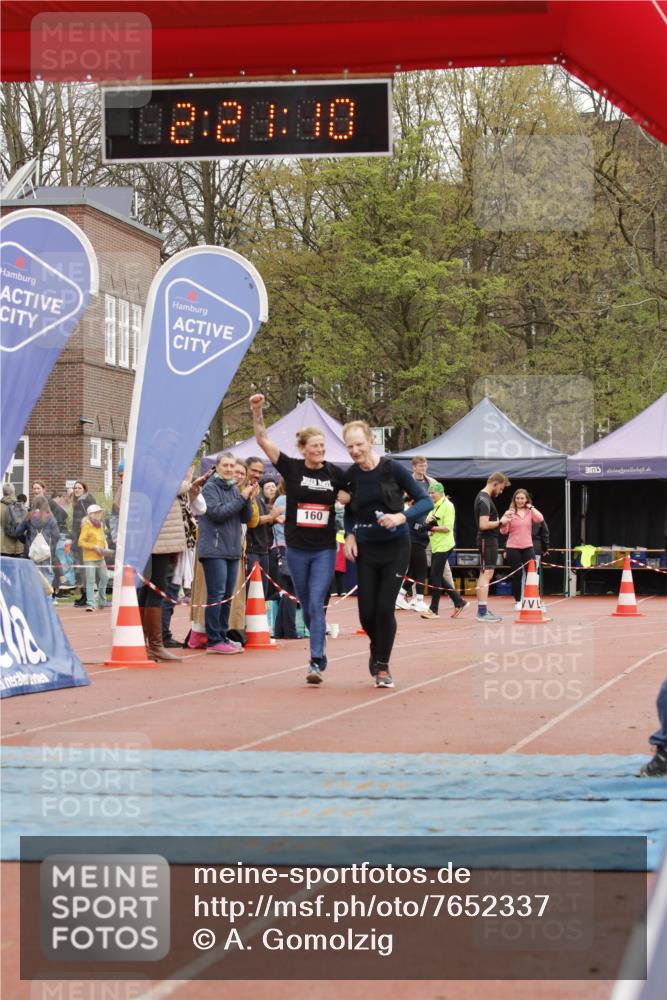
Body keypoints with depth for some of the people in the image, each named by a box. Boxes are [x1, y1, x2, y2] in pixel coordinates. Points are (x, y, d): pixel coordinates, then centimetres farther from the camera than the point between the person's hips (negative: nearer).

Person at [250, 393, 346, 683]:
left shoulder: (335, 473, 0)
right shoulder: (291, 468, -3)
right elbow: (263, 440, -9)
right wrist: (256, 411, -20)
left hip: (325, 549, -1)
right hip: (296, 548, 1)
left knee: (316, 605, -11)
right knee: (306, 606, 12)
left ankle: (317, 663, -14)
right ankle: (319, 647, 31)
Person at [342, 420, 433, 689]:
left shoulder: (392, 469, -12)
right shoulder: (351, 476, -1)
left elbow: (425, 501, -9)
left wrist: (401, 517, -25)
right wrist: (349, 535, -2)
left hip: (396, 548, -3)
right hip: (366, 549, 3)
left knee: (385, 607, -10)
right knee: (367, 612, 1)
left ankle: (382, 665, 7)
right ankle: (377, 649, 34)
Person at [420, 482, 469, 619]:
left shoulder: (447, 506, -10)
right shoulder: (434, 506, 15)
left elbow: (447, 528, -17)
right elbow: (428, 524, 16)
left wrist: (432, 528, -17)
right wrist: (427, 521, -5)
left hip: (444, 546, -9)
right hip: (436, 546, 9)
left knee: (435, 576, -6)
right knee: (439, 577, 10)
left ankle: (433, 609, 1)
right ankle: (459, 602, 19)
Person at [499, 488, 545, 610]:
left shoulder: (530, 512, 7)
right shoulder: (510, 512, 0)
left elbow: (540, 519, -13)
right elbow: (503, 531, -6)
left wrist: (531, 507, -7)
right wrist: (505, 520, -24)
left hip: (528, 547, 2)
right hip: (513, 548, -2)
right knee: (517, 575, 2)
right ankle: (517, 601, 12)